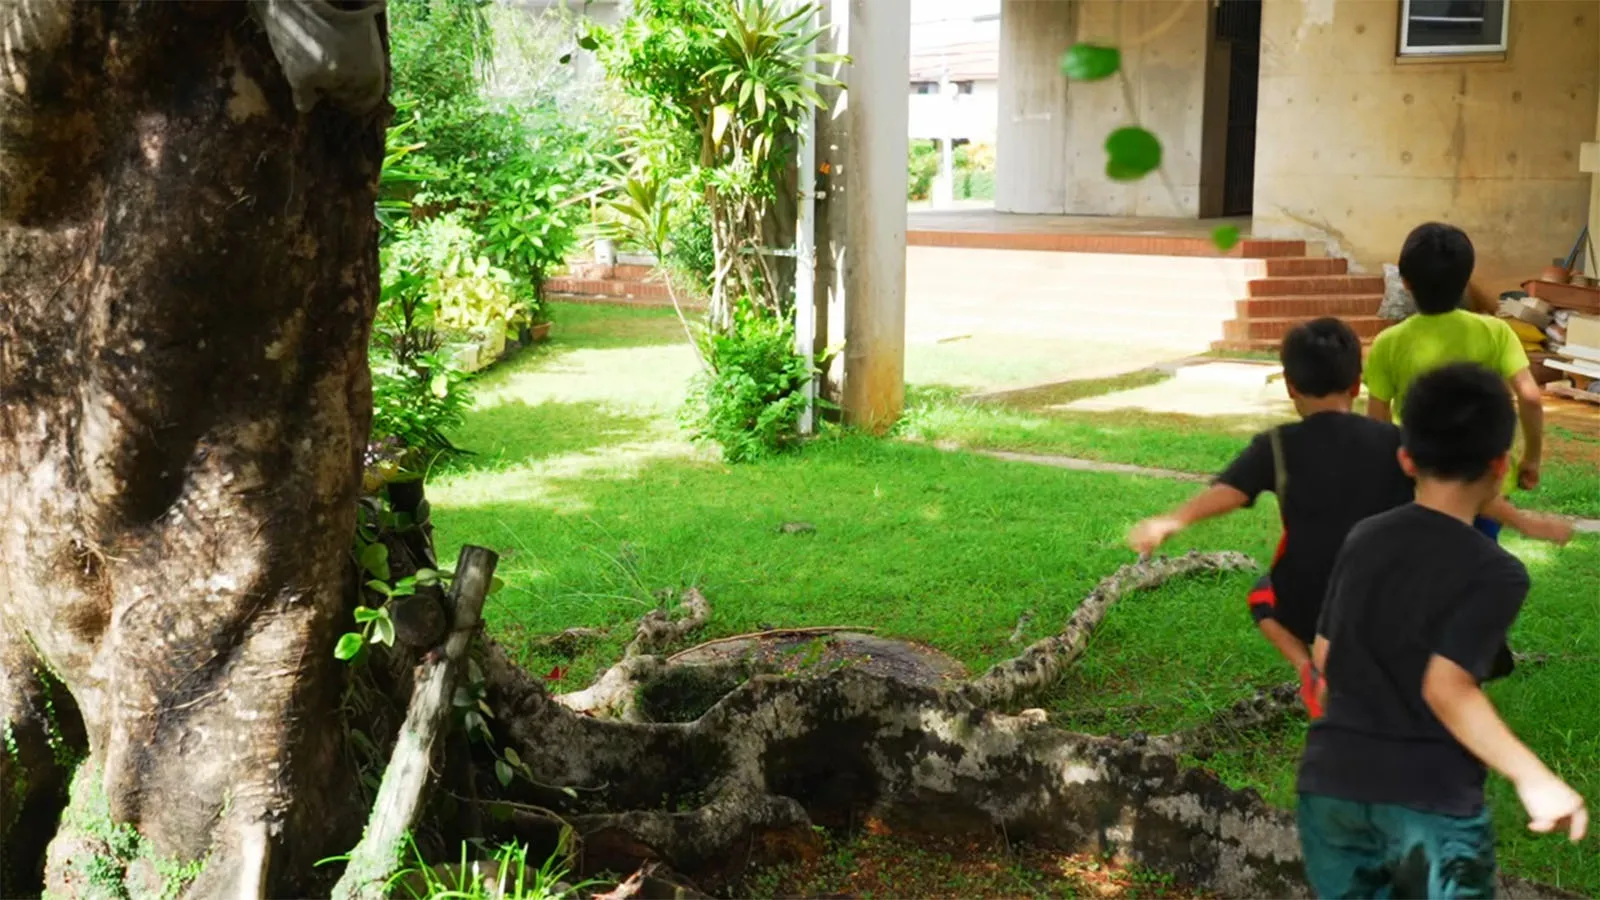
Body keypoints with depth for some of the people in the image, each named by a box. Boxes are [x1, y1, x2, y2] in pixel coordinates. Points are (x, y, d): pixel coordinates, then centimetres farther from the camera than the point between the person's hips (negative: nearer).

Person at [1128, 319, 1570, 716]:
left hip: (1305, 605, -2)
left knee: (1264, 594, 31)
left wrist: (1171, 522, -39)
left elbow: (1227, 491, -26)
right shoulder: (1391, 441, -2)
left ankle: (1307, 667, 9)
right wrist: (1523, 520, 11)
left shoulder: (1278, 446, -10)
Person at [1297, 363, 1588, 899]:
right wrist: (1535, 779, -16)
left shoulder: (1364, 539, 6)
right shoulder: (1496, 573, -10)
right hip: (1431, 799, -5)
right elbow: (1447, 688, -20)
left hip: (1330, 781, 5)